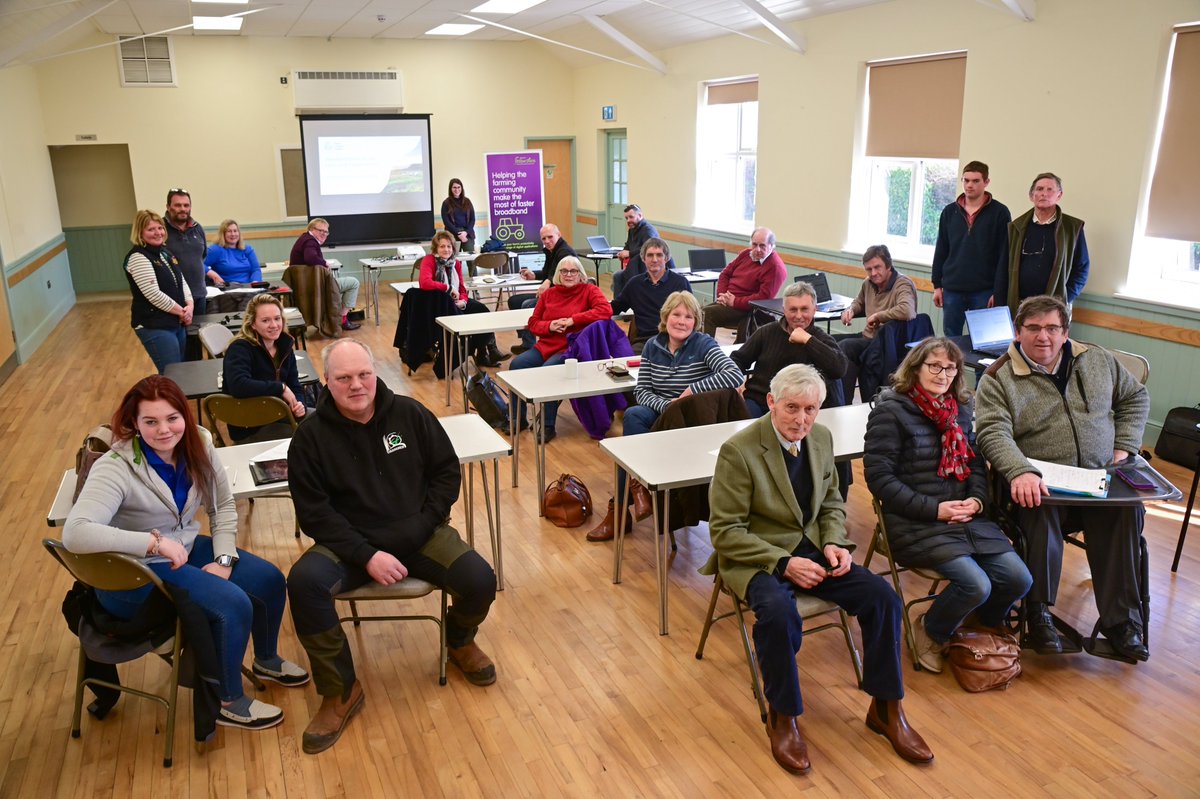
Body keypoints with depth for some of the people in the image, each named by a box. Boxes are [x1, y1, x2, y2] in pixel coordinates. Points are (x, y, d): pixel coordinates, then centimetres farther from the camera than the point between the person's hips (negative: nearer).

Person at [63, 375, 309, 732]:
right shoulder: (115, 469, -25)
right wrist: (155, 542, -39)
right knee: (234, 605, -23)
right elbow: (75, 533, -39)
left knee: (270, 581, -1)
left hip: (186, 549, 7)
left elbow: (223, 506, 3)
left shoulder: (197, 444, -7)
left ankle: (266, 659, 29)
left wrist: (224, 559, -9)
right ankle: (227, 702, 2)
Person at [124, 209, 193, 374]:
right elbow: (154, 294, -21)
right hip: (155, 326, -8)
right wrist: (182, 312, -13)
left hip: (176, 323, 9)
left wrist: (190, 305, -6)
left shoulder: (166, 253, 12)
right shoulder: (138, 257, -14)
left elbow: (182, 282, 13)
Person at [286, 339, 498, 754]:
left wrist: (420, 527, -9)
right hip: (350, 543, -1)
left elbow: (447, 471, 5)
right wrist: (367, 556, -19)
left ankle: (459, 641, 18)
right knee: (303, 582, -30)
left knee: (480, 581, -20)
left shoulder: (410, 414, -2)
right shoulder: (311, 437, -6)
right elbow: (314, 512, -8)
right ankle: (341, 691, -9)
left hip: (419, 534, 1)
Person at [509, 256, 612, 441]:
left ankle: (548, 426, -18)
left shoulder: (589, 290, 2)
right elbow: (533, 323, 15)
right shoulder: (548, 294, 15)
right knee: (516, 365, -15)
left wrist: (573, 320, -18)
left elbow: (606, 310, -17)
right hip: (545, 346, 5)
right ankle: (518, 418, 0)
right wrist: (549, 326, -9)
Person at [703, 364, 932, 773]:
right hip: (755, 557, -5)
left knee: (883, 597, -14)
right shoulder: (738, 450, -17)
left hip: (811, 549, 6)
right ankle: (782, 719, -10)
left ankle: (885, 708, 7)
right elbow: (724, 531, -15)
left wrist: (833, 543, -6)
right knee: (779, 613, -36)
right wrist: (783, 562, -23)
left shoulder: (822, 437, 2)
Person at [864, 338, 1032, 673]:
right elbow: (879, 477, -13)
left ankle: (986, 623, 25)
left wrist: (976, 499, -3)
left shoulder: (960, 408, 12)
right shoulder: (890, 409, -8)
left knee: (1018, 579, -9)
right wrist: (934, 509, -16)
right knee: (976, 585, -23)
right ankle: (931, 632, 9)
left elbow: (976, 462, 18)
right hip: (914, 523, -6)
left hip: (966, 517, 6)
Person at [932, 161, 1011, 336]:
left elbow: (1004, 255, -4)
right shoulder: (949, 211, 8)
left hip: (984, 292, -3)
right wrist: (937, 285, 8)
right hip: (952, 290, 3)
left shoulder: (1000, 212, -2)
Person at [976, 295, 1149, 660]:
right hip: (1037, 482, -3)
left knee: (1127, 511, -26)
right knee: (1040, 512, -35)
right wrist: (1021, 472, -35)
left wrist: (1124, 447, 8)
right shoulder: (998, 379, -3)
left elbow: (1135, 398, 23)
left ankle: (1121, 620, -14)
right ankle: (1038, 613, -17)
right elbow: (994, 432, -17)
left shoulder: (1098, 361, 13)